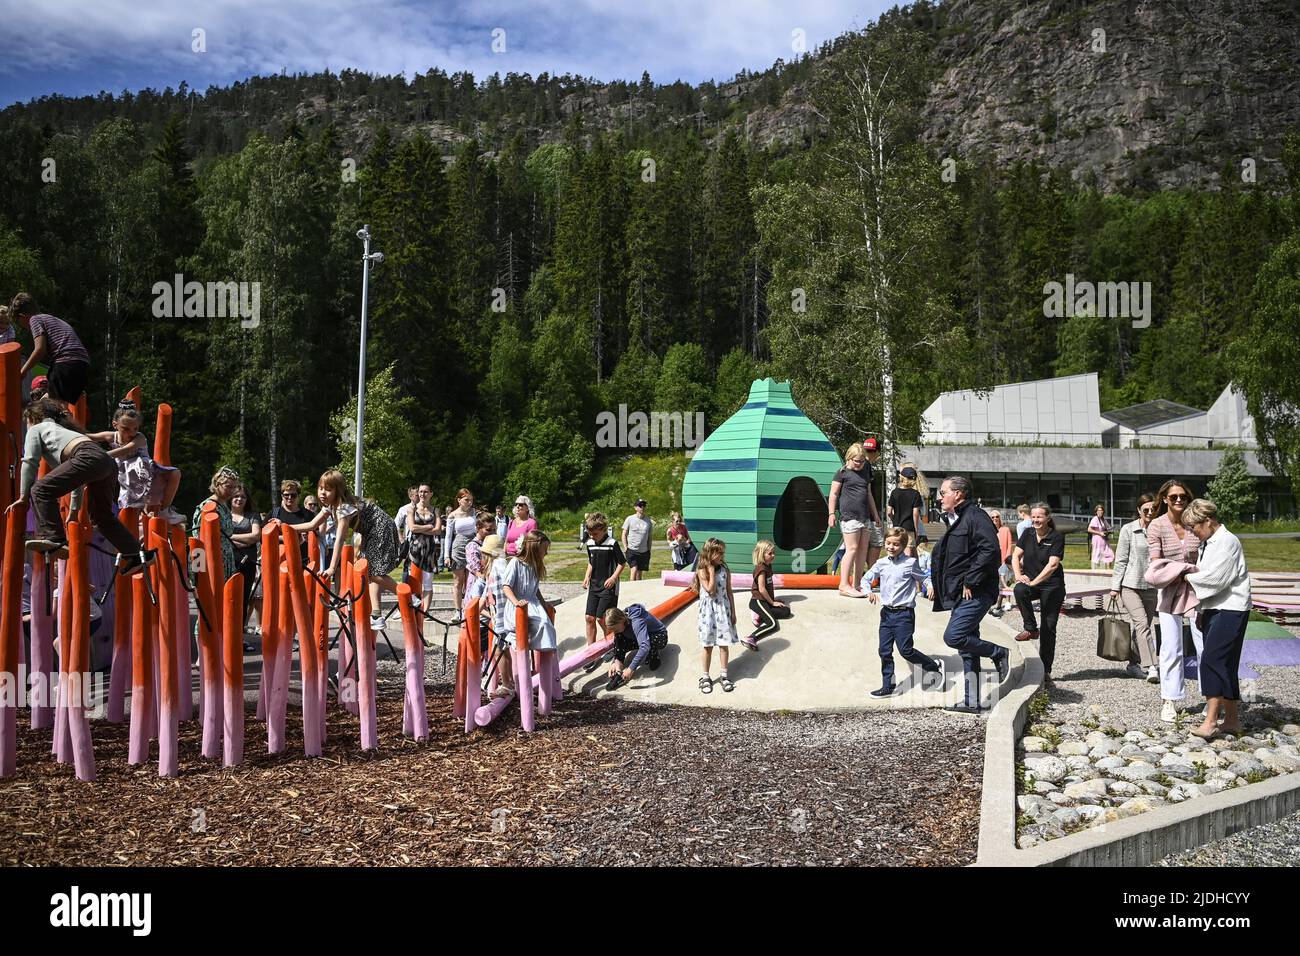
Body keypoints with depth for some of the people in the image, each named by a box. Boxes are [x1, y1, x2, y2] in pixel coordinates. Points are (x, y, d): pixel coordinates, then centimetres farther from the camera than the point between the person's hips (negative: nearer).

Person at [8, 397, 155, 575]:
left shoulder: (36, 429, 24)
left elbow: (30, 462, 11)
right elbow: (75, 476, 43)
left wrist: (24, 496, 16)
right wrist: (74, 509, 44)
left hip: (89, 458, -8)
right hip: (108, 461, 8)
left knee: (41, 490, -7)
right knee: (100, 515, 19)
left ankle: (52, 538, -18)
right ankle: (136, 554, 15)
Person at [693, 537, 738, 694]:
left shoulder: (725, 570, 3)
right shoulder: (702, 571, -9)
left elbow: (729, 592, 7)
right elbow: (711, 590, -20)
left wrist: (733, 612, 7)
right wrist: (712, 570, -17)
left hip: (723, 609, 3)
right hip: (708, 610, -3)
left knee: (724, 644, 6)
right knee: (708, 646, 4)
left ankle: (724, 675, 18)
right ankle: (706, 677, 15)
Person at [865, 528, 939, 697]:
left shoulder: (910, 563, -5)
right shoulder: (881, 564, 5)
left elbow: (923, 578, 5)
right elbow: (867, 579, 11)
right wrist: (869, 592, -7)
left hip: (904, 613, -5)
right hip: (886, 613, 5)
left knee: (906, 650, -6)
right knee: (885, 651, 5)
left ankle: (934, 666, 17)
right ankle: (888, 686, 15)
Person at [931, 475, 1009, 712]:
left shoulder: (975, 517, -12)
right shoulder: (955, 521, 19)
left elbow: (989, 551, -24)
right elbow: (942, 558, 28)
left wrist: (970, 582, -22)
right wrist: (938, 585, 17)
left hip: (975, 594, -10)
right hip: (962, 596, 10)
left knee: (953, 636, -18)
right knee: (967, 648, 10)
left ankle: (1000, 654, 0)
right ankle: (971, 701, 15)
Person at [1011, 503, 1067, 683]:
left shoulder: (1057, 537, -8)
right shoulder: (1028, 534, 6)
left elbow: (1053, 565, -16)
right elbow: (1016, 555, 3)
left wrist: (1035, 581, -23)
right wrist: (1018, 575, -15)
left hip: (1051, 586, -3)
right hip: (1030, 582, 3)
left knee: (1048, 629, 0)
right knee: (1019, 590, -34)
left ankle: (1045, 670, 11)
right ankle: (1031, 629, -17)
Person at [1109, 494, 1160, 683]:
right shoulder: (1128, 530, -4)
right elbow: (1121, 560, -1)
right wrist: (1115, 586, -3)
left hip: (1151, 586, 4)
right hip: (1130, 585, -4)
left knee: (1143, 625, 9)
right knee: (1142, 623, -14)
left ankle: (1134, 663, 22)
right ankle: (1151, 667, -18)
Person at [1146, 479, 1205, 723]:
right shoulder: (1156, 526, -2)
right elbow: (1156, 563, -6)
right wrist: (1185, 568, -16)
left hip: (1197, 590, 1)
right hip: (1169, 592, -1)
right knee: (1171, 649, 2)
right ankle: (1169, 701, 11)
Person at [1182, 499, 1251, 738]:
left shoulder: (1227, 541, -12)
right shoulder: (1206, 544, 16)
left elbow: (1215, 578, -19)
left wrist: (1188, 577, -5)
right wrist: (1201, 613, 16)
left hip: (1231, 609, -9)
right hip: (1213, 609, 9)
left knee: (1212, 660, -16)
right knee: (1224, 665, 11)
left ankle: (1211, 721, -16)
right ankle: (1231, 720, 17)